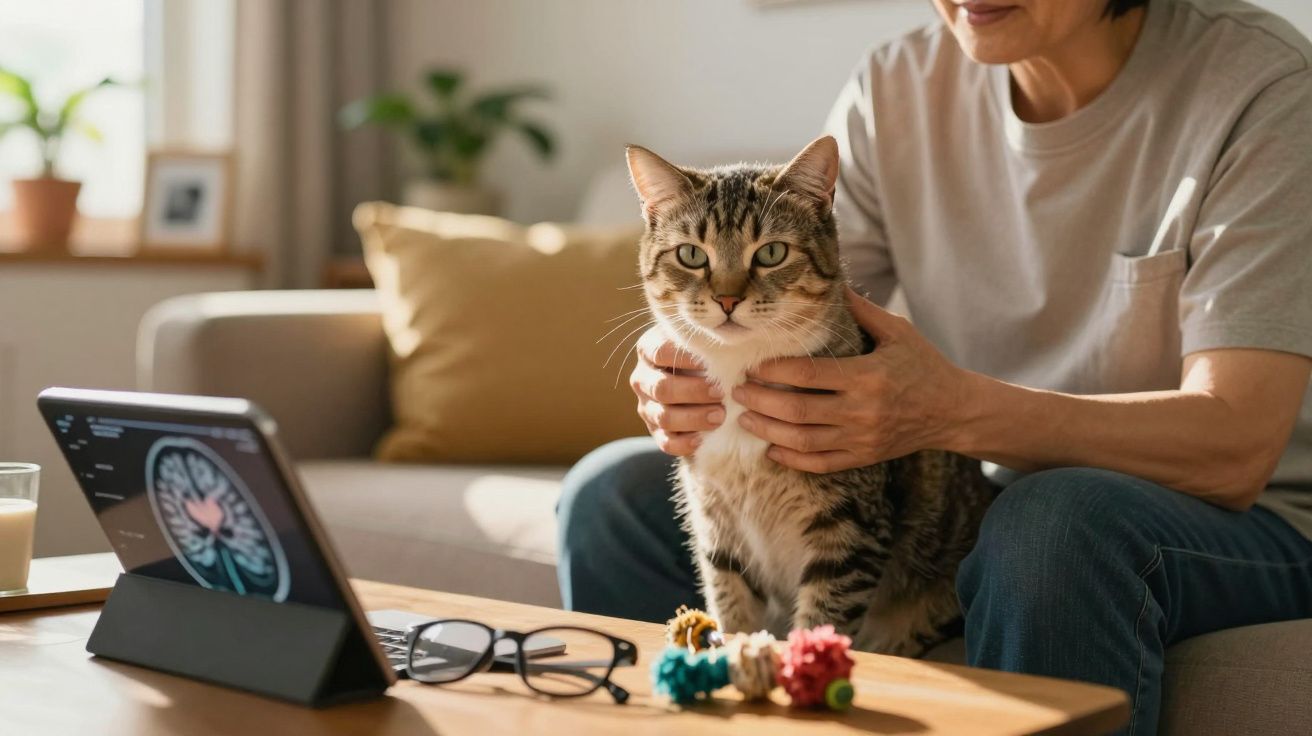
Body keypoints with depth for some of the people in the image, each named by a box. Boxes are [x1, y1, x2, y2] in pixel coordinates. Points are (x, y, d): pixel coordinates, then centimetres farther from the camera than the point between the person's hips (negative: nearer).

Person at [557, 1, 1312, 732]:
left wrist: (957, 410, -39)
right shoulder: (896, 89, -2)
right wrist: (681, 378, -26)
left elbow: (1234, 447, -25)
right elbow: (777, 336, -2)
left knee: (1058, 516, -39)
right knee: (616, 491, -8)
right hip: (965, 511, 4)